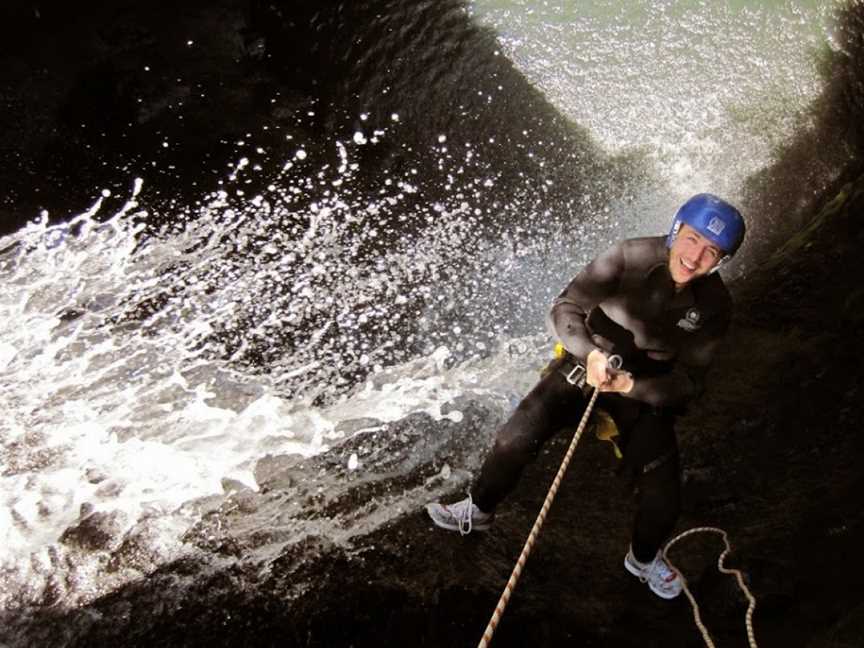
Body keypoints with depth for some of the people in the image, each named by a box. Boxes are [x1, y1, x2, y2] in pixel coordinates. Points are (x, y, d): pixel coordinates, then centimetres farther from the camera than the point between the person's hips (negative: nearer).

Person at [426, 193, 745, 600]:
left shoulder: (714, 307, -16)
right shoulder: (630, 257, -21)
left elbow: (688, 383, -14)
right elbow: (564, 311, -18)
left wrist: (630, 384, -31)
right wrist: (590, 353, -37)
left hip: (649, 389, 1)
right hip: (589, 362, -1)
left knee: (664, 499, -3)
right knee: (518, 437, -14)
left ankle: (644, 559, 31)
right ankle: (479, 510, 15)